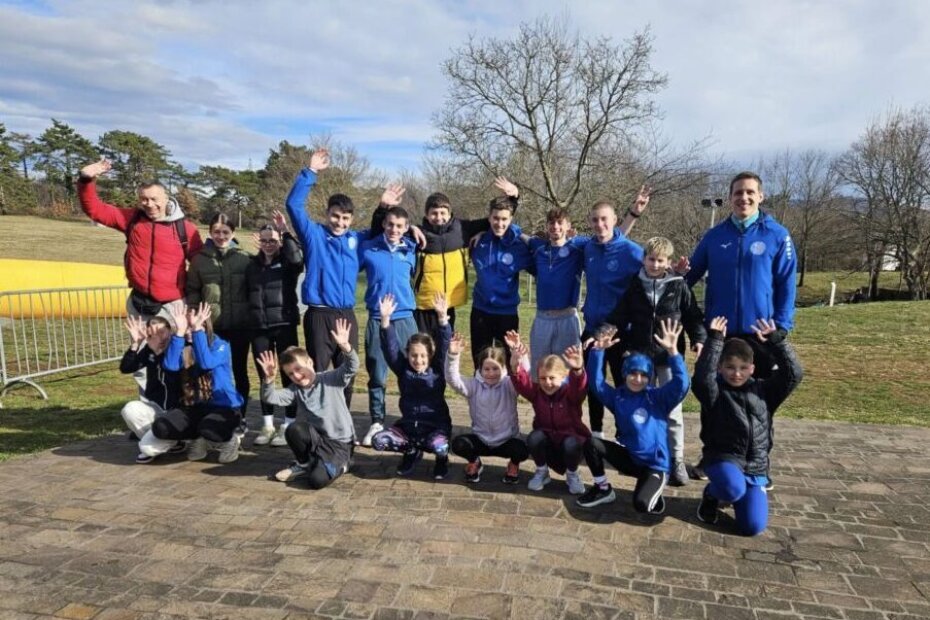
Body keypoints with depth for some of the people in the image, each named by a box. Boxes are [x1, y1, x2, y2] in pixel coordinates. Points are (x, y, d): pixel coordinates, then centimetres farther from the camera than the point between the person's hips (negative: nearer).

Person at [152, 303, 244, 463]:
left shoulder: (220, 345, -8)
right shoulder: (184, 348, 4)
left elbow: (206, 363, -29)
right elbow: (170, 365, -17)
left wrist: (197, 329, -30)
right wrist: (179, 331, -22)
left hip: (224, 407, -5)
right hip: (194, 407, 5)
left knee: (207, 429, -37)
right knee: (160, 427, -17)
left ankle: (229, 440, -1)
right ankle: (198, 439, 8)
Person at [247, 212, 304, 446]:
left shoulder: (288, 264, 0)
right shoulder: (252, 265, 11)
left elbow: (297, 258, -24)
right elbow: (247, 295, 16)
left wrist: (285, 232, -31)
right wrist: (248, 319, 9)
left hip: (284, 325, -4)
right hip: (259, 328, 4)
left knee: (288, 374, 1)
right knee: (265, 376, 9)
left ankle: (288, 425, 9)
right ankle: (267, 425, 20)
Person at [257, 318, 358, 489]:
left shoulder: (331, 379, -5)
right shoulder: (295, 390, 4)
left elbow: (352, 367, -22)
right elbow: (270, 398, -9)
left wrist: (345, 346, -40)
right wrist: (269, 379, -29)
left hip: (340, 442, -4)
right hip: (318, 439, 5)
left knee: (317, 480, -25)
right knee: (294, 429, -27)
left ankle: (339, 463, 9)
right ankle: (304, 464, 2)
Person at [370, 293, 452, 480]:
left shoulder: (437, 370, -6)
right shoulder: (403, 369, -2)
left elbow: (444, 345, -19)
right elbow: (390, 347, -13)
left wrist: (442, 317, -32)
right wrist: (385, 319, -27)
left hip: (436, 425, -3)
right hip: (407, 424, 3)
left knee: (439, 447, -35)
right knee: (378, 441, -20)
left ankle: (442, 458, 7)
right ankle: (412, 451, 10)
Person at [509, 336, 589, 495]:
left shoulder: (571, 392, -18)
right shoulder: (536, 391, -10)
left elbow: (580, 386, -42)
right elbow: (522, 380, -29)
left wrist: (578, 369, -68)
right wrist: (515, 362, -53)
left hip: (570, 438, -2)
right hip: (547, 440, 2)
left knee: (571, 444, -36)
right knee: (534, 438, -30)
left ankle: (572, 475, -2)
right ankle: (542, 472, -1)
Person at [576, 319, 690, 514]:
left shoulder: (658, 398, -6)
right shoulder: (617, 397, 2)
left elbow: (681, 384, -22)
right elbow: (596, 381, -7)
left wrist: (672, 351, -34)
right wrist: (598, 350, -21)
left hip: (655, 465, -4)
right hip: (629, 457, 4)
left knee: (641, 504, -28)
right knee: (592, 443, -16)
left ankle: (654, 494, 10)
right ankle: (603, 489, 5)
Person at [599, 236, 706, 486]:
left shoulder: (678, 286, -1)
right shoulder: (635, 286, 4)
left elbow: (693, 316, 3)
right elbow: (620, 318, 8)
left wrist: (699, 339, -11)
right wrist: (623, 346, 2)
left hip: (669, 357, -2)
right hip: (640, 356, 2)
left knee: (672, 411, 1)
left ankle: (676, 460, 12)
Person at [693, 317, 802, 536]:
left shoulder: (762, 390, 6)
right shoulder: (715, 391, -6)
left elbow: (793, 373, -4)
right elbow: (702, 376, -27)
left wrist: (775, 340, -11)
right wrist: (715, 339, -28)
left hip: (755, 467, 3)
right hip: (723, 458, -3)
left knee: (752, 527, -11)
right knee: (734, 490, -37)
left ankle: (738, 496, 24)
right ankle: (712, 493, 2)